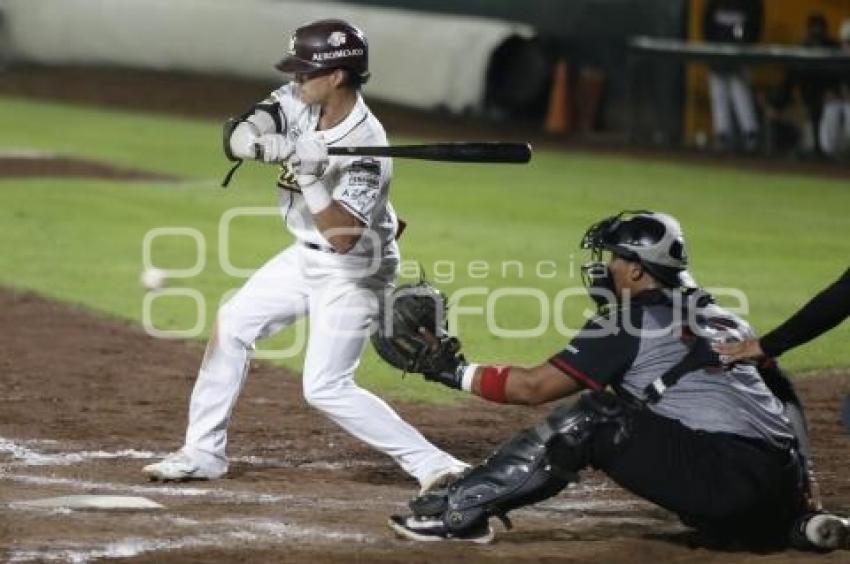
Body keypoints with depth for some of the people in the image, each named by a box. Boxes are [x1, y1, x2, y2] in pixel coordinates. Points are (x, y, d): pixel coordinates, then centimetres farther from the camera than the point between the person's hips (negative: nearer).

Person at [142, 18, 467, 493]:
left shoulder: (366, 147, -30)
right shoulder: (299, 102, -10)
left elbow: (343, 237, -34)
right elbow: (237, 134, -18)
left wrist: (310, 178, -44)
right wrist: (260, 142, -40)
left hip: (353, 272, -8)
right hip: (307, 256, 8)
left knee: (327, 388, -14)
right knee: (231, 327, 12)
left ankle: (435, 466, -12)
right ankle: (203, 454, 22)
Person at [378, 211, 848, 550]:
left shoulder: (632, 321, 4)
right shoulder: (726, 320, 25)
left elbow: (534, 387, 3)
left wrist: (454, 372, 15)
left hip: (722, 473, -7)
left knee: (590, 420, -2)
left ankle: (460, 510, -7)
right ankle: (805, 527, 12)